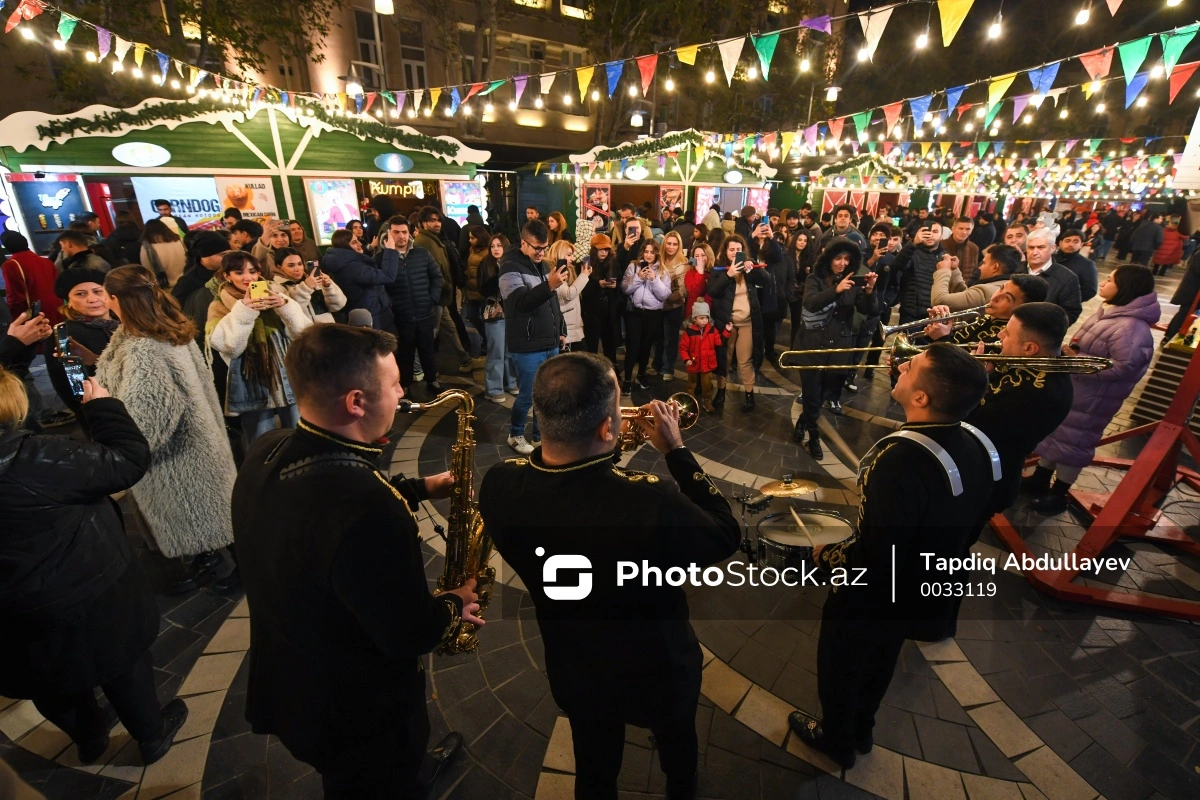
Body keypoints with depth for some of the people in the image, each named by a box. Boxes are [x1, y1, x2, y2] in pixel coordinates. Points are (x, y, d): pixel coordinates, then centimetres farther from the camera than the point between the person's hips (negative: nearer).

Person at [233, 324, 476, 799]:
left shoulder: (267, 453, -14)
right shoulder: (369, 513, -42)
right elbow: (411, 634, -29)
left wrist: (420, 489, 1)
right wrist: (454, 606, -10)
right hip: (356, 711, -8)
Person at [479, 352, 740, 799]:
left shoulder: (499, 486, -26)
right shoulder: (651, 502, -40)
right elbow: (727, 537, -19)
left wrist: (600, 445, -8)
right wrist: (676, 451, -15)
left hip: (573, 673, 3)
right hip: (658, 672, -2)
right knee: (677, 749, 34)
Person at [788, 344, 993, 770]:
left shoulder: (901, 458, -38)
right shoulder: (976, 447, -11)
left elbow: (876, 555, -34)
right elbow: (966, 526, 3)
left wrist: (826, 555, -15)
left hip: (872, 595, -7)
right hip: (928, 591, 7)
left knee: (840, 667, 22)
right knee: (879, 662, 32)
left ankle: (837, 741, 48)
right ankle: (862, 729, 57)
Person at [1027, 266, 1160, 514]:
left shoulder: (1130, 327, -25)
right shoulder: (1107, 312, 5)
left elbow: (1124, 366, -28)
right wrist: (1069, 351, -2)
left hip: (1092, 398, -9)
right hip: (1071, 387, 9)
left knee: (1072, 440, 4)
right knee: (1053, 430, 18)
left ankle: (1058, 495, 21)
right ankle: (1040, 479, 34)